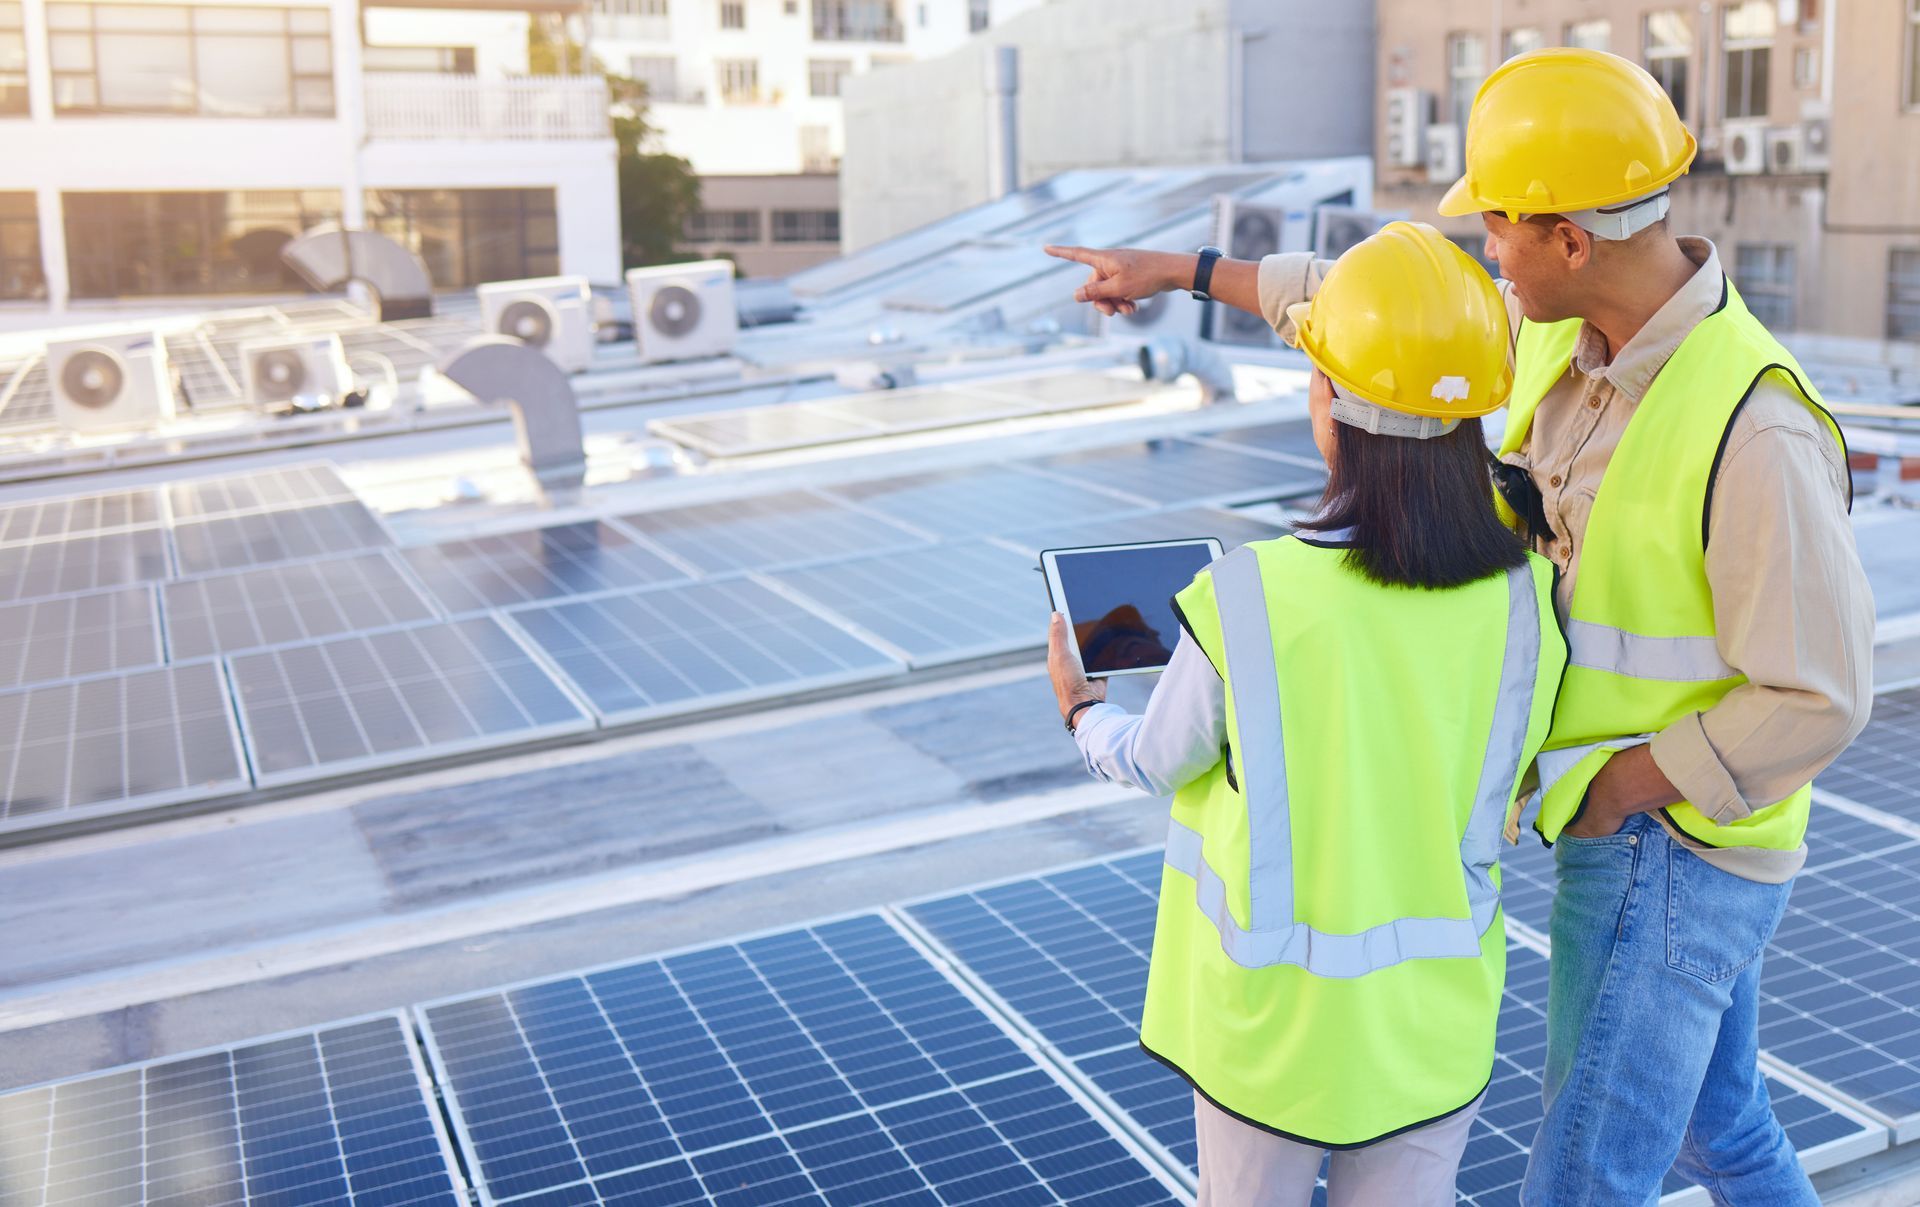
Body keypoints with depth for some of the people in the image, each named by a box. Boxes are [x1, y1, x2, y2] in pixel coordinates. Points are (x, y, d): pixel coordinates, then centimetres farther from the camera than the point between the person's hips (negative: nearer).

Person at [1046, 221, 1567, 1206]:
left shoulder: (1246, 600, -24)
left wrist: (1080, 709, 17)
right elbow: (1498, 793, 2)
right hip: (1436, 1017, 2)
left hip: (1273, 1014, -2)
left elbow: (1155, 763, -5)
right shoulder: (1525, 600, -15)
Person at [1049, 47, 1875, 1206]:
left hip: (1672, 855, -9)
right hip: (1634, 827, 9)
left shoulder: (1753, 430, -30)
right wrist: (1180, 269, 14)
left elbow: (1819, 698, -25)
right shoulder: (1567, 332, -4)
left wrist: (1608, 790, -17)